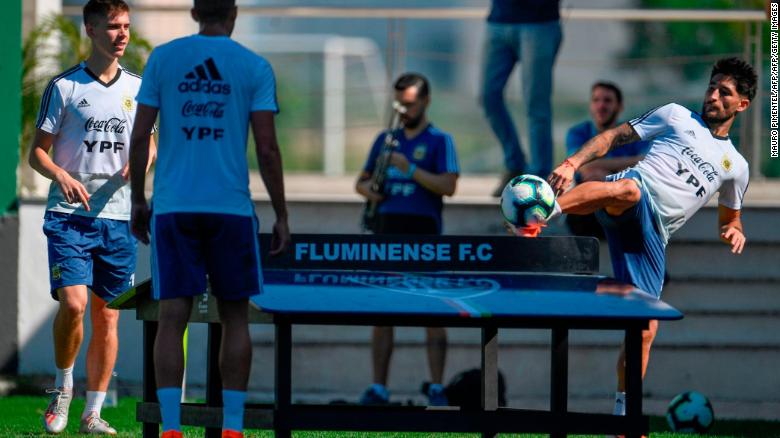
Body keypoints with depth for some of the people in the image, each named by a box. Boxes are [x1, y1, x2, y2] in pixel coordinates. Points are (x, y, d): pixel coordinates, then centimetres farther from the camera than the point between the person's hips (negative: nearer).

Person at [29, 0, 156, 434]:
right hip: (70, 215, -4)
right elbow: (38, 150, 1)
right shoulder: (64, 87, -1)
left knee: (107, 316, 5)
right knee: (73, 303, -17)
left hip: (118, 217, 4)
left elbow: (149, 141, 20)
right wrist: (61, 175, -19)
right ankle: (63, 388, 7)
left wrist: (141, 162, -3)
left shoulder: (138, 88, 10)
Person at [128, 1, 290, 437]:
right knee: (235, 317, 10)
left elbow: (139, 137, 4)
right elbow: (267, 148, -3)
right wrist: (281, 216, 4)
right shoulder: (255, 67, 2)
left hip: (172, 207, 1)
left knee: (173, 317, -1)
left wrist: (138, 202, 13)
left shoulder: (162, 58, 6)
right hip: (231, 206, -1)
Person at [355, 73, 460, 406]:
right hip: (388, 231, 5)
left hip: (424, 233, -5)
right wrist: (368, 189, -1)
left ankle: (436, 388, -3)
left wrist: (409, 170, -19)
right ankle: (378, 388, 6)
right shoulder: (386, 139, 16)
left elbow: (448, 186, -10)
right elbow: (361, 181, 23)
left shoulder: (439, 141, 2)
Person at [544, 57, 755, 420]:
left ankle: (624, 417, 9)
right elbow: (614, 136, 15)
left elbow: (729, 219, 38)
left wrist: (734, 232, 11)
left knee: (645, 329, -3)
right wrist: (572, 163, -3)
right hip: (628, 205, -4)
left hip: (651, 234, 4)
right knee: (628, 189, -43)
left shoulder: (735, 166, 27)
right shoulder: (676, 116, 18)